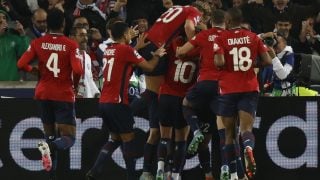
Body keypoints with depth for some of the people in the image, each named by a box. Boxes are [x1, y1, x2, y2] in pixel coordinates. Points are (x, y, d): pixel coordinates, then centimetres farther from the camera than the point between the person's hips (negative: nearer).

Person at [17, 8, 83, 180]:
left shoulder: (38, 43, -2)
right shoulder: (71, 45, -10)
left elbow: (21, 64, -8)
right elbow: (77, 71, -19)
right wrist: (75, 82, 3)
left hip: (44, 94, 4)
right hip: (64, 95, -4)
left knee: (50, 133, 17)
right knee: (69, 138, -3)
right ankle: (50, 146, -36)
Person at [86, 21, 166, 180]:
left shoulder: (109, 50, 12)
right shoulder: (126, 50, -9)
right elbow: (149, 66, -5)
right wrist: (157, 55, 13)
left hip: (104, 102, 8)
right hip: (117, 102, -8)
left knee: (115, 138, 16)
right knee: (128, 139, 2)